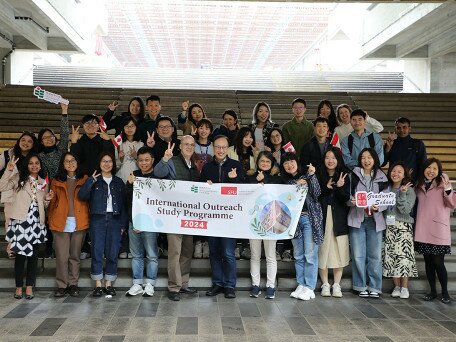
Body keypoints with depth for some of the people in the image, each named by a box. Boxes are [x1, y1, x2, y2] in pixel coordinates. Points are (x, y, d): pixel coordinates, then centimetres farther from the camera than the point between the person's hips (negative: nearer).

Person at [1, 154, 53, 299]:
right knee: (20, 254, -1)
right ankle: (19, 286, 11)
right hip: (20, 221, -4)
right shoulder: (18, 178, 2)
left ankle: (29, 286, 13)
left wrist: (47, 200, 1)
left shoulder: (43, 183, 15)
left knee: (33, 255, 5)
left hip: (36, 222, 4)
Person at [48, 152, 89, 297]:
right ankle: (62, 285, 8)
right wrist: (51, 221, 1)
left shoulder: (84, 180, 10)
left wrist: (87, 220, -3)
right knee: (61, 256, -2)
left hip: (79, 223, 0)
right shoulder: (56, 182, 12)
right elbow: (53, 203, 11)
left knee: (75, 255, 5)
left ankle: (73, 284, 15)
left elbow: (88, 201, 6)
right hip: (61, 223, 0)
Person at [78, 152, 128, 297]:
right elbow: (82, 196, -6)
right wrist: (91, 181, -14)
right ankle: (98, 285, 5)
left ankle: (109, 284, 11)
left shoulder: (119, 182, 14)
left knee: (112, 253, 2)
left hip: (115, 219, 2)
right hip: (98, 219, -1)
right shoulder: (93, 180, 9)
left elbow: (124, 203, 11)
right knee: (97, 252, -2)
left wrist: (123, 223, 4)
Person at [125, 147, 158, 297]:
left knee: (151, 255, 1)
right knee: (136, 254, 11)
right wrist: (130, 184, -11)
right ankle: (137, 284, 20)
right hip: (134, 221, 5)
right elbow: (127, 197, 8)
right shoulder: (134, 175, 12)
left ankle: (150, 284, 12)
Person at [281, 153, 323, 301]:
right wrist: (297, 184, -8)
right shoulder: (286, 181, 12)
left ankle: (309, 288, 2)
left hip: (309, 218, -4)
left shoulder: (306, 176, 2)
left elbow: (316, 193, -9)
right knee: (298, 255, 9)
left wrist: (311, 175, -15)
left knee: (310, 254, -4)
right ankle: (301, 285, 17)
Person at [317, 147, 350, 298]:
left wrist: (339, 187, -19)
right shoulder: (318, 175, 4)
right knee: (323, 250, 0)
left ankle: (336, 285, 9)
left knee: (339, 251, 0)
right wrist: (326, 188, -14)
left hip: (339, 218, 1)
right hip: (322, 216, -1)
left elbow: (346, 198, -2)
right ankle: (325, 284, 10)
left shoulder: (344, 176, 6)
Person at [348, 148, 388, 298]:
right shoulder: (353, 176, 6)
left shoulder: (381, 177, 8)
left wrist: (378, 207, -13)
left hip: (375, 220, 1)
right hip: (357, 219, 0)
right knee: (358, 256, 0)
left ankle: (374, 287, 10)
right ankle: (361, 286, 11)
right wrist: (351, 201, -16)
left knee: (375, 255, 1)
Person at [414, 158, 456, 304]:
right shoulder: (419, 186, 12)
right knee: (428, 262, 9)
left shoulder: (442, 183, -1)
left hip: (439, 230, -4)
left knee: (438, 262, -5)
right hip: (423, 230, 4)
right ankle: (433, 291, 20)